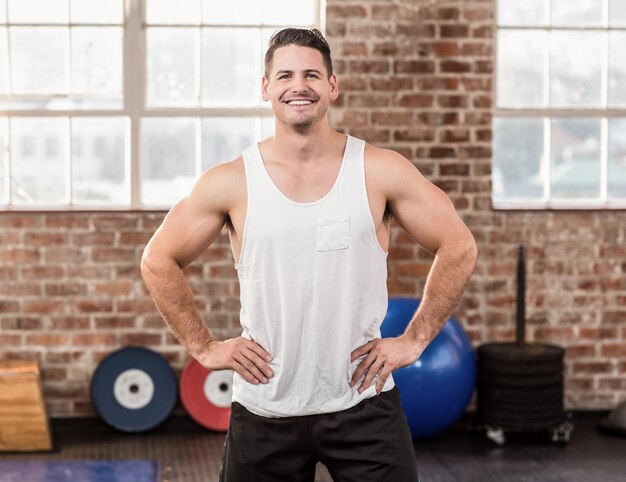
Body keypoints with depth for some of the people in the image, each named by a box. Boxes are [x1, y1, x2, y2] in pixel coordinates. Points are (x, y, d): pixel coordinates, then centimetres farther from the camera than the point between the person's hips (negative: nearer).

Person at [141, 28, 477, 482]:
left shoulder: (380, 172, -4)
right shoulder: (231, 183, -3)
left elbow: (459, 247, 2)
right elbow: (159, 261, 7)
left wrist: (414, 339, -1)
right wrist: (204, 346, 2)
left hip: (362, 405, -1)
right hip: (263, 409, 1)